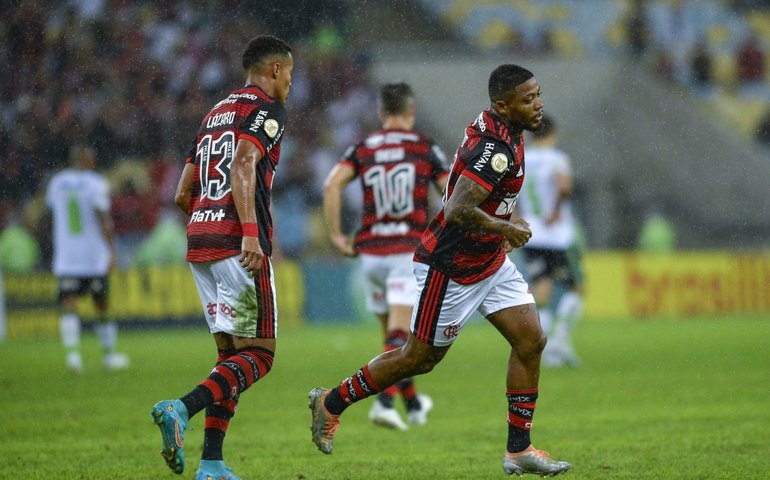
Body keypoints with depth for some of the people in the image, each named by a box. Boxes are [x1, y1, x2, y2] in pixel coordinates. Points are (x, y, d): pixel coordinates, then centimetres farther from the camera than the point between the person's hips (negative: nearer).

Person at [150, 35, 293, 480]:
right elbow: (244, 165, -20)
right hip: (238, 246, -8)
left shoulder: (216, 113, 22)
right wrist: (250, 232, -28)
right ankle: (181, 409, -26)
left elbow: (183, 195, 22)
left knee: (231, 355, 11)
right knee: (257, 355, -6)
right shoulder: (266, 110, -2)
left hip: (200, 242, 8)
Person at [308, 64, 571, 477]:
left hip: (490, 261, 9)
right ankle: (331, 402, 23)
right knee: (420, 358, 5)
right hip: (452, 268, -9)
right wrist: (507, 228, -24)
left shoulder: (493, 125, 3)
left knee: (530, 341, 1)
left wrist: (507, 216, 14)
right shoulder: (495, 148, -28)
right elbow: (457, 212, -36)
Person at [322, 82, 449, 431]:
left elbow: (332, 185, -9)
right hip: (409, 251, -3)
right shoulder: (425, 148, 2)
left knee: (393, 333, 17)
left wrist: (336, 235, -4)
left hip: (370, 253, 3)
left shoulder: (362, 149, 7)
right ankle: (384, 401, -27)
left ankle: (413, 403, 28)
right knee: (399, 336, -9)